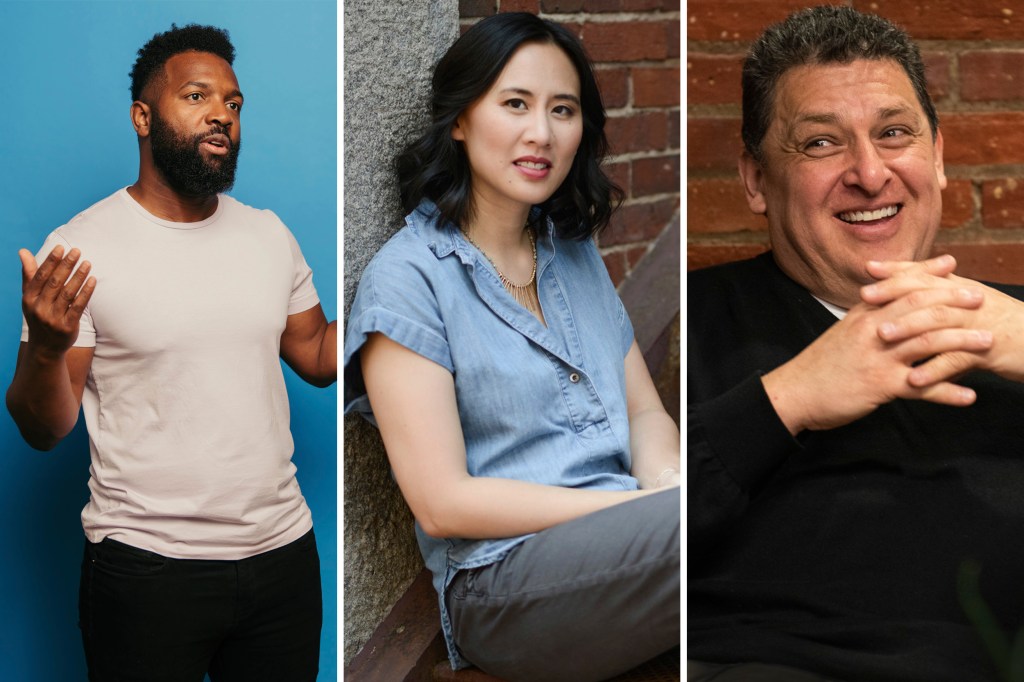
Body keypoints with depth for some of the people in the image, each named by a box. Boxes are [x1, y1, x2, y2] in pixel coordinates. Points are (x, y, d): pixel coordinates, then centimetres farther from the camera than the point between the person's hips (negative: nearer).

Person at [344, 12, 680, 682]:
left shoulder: (578, 253, 18)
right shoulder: (407, 276, -4)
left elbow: (646, 412, 17)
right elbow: (442, 504, -10)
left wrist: (666, 481, -8)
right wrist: (648, 506, -14)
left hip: (621, 544, 7)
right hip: (505, 575, -6)